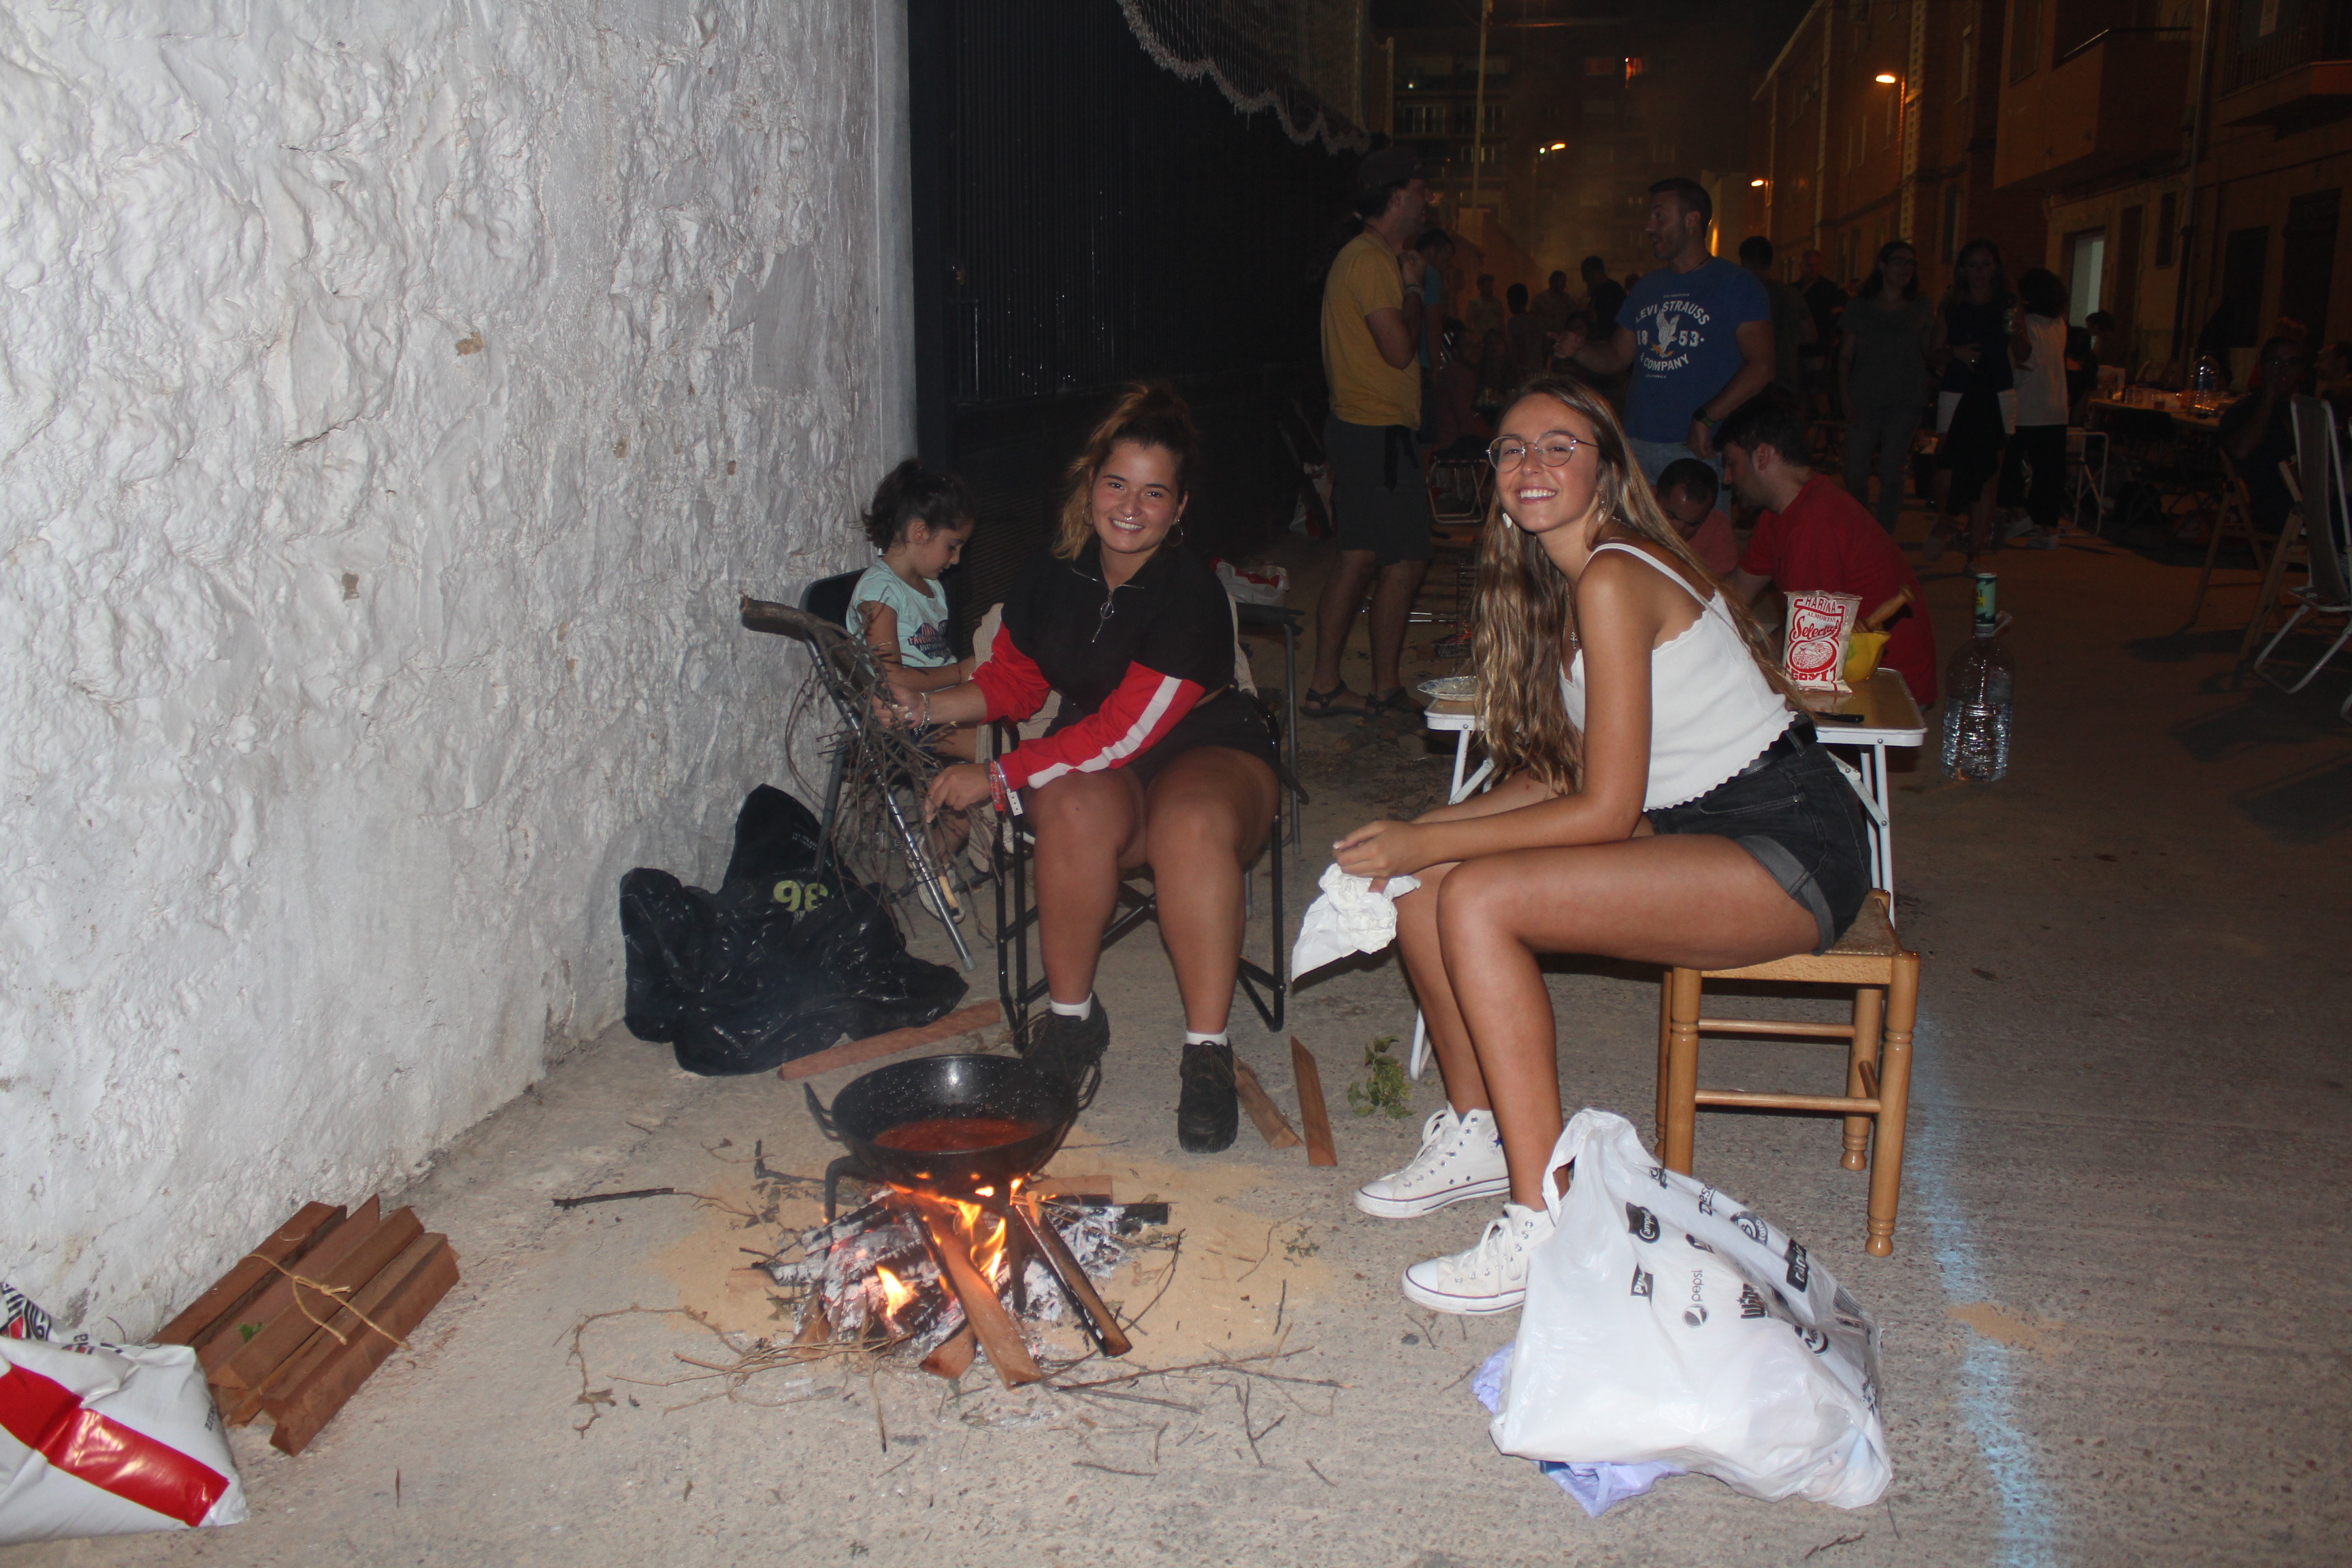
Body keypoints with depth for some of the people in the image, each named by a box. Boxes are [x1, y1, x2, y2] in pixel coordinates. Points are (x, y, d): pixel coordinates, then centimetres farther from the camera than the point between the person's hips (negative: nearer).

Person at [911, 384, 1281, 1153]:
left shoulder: (1191, 595, -18)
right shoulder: (1051, 573, 0)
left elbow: (1125, 734, -20)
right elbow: (1014, 680, 16)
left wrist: (997, 778, -18)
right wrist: (926, 706, -3)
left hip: (1208, 750, -3)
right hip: (1089, 764, 3)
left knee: (1195, 824, -39)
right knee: (1074, 810, -34)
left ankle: (1208, 1050, -25)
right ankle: (1071, 1016, -12)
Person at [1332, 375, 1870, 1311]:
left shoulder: (1613, 579, -18)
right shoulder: (1555, 585, 10)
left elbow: (1604, 812, -20)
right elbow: (1565, 776, 11)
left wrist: (1425, 844, -13)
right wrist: (1416, 831, 2)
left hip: (1785, 850, -9)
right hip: (1693, 825, 9)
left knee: (1479, 899, -24)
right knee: (1424, 884, 0)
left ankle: (1547, 1220, -18)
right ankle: (1475, 1135, 14)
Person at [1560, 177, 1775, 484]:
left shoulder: (1736, 284, 0)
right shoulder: (1646, 289, 19)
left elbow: (1760, 367, -9)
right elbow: (1616, 357, 22)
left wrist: (1705, 419, -17)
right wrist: (1577, 350, 0)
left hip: (1699, 451, -5)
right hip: (1637, 445, 5)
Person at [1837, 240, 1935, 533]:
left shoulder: (1920, 310, 10)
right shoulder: (1860, 308, 7)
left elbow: (1928, 356, 12)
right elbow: (1845, 357, 6)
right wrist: (1845, 397, -4)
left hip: (1905, 402, 0)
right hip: (1864, 401, 0)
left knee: (1891, 471, -3)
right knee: (1856, 472, -4)